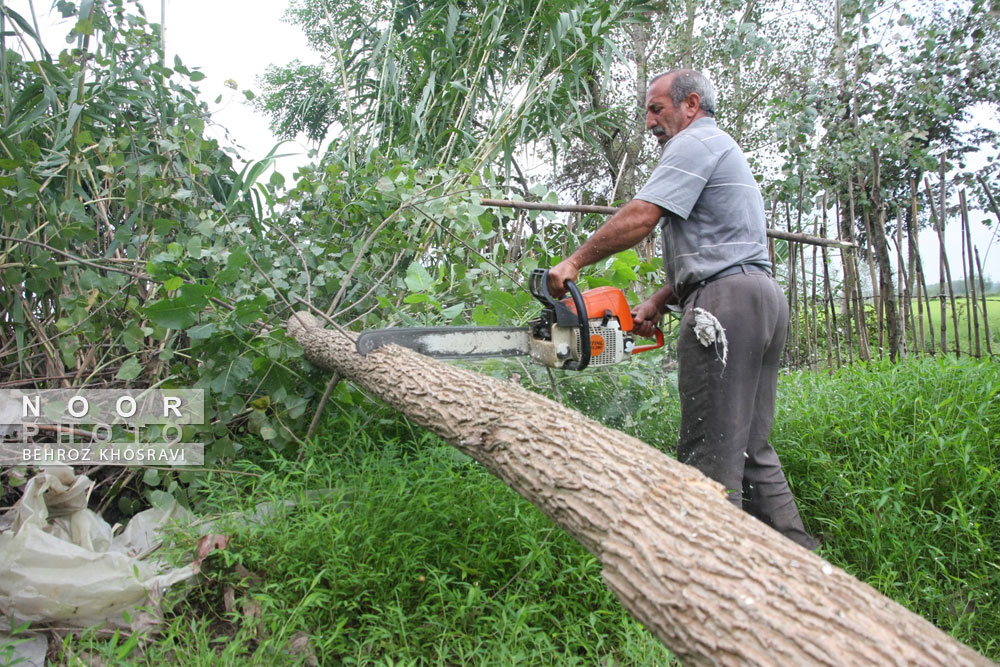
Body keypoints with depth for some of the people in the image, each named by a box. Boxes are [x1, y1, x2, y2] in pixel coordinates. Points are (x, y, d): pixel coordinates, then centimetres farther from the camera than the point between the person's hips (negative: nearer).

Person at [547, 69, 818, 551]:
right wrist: (659, 303, 16)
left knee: (710, 452, -9)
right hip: (763, 296, 11)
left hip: (727, 298, -11)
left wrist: (574, 262, -7)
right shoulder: (722, 152, 31)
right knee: (751, 445, 12)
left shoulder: (695, 142, -1)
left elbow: (640, 217, -14)